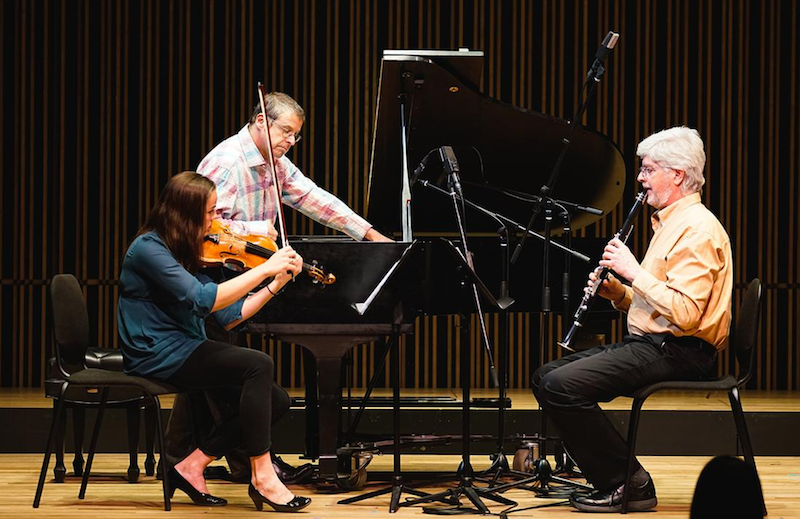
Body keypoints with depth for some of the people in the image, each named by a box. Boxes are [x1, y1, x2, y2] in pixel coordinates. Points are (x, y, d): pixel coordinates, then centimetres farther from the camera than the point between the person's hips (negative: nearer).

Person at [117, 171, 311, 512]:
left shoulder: (185, 254, 15)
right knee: (257, 364, -24)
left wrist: (276, 284, 2)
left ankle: (192, 466, 2)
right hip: (157, 354, -9)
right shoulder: (148, 248, -13)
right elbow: (203, 300, -25)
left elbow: (228, 316, 11)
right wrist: (264, 269, -23)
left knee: (274, 400, -4)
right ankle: (262, 476, -19)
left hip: (183, 350, 9)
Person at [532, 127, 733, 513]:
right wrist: (617, 292, 3)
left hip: (678, 351, -11)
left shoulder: (698, 229, -14)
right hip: (648, 343, 11)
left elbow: (685, 314, -25)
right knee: (545, 378, 5)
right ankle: (604, 475, 3)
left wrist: (633, 271, -18)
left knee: (563, 385, -23)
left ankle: (627, 484, -13)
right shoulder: (670, 222, 19)